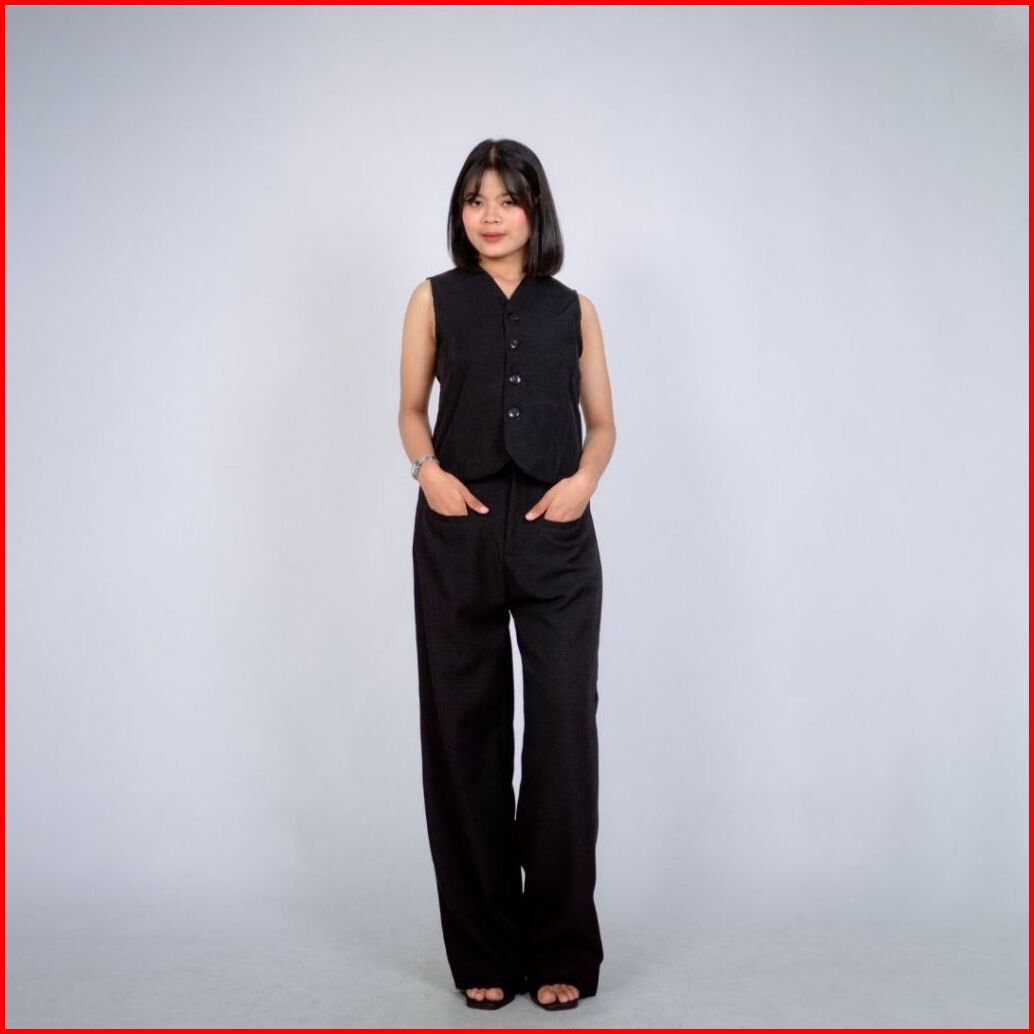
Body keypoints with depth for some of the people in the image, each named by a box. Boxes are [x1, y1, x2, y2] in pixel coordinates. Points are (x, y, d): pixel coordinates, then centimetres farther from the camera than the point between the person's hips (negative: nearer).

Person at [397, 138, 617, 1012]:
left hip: (555, 535, 0)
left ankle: (562, 949, 10)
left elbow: (602, 421, 14)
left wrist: (585, 477, -7)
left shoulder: (573, 309, 10)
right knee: (466, 730, 3)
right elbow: (412, 411, 12)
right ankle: (485, 949, 15)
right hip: (459, 534, 0)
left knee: (563, 729, -3)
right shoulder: (435, 299, 9)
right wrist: (428, 470, -9)